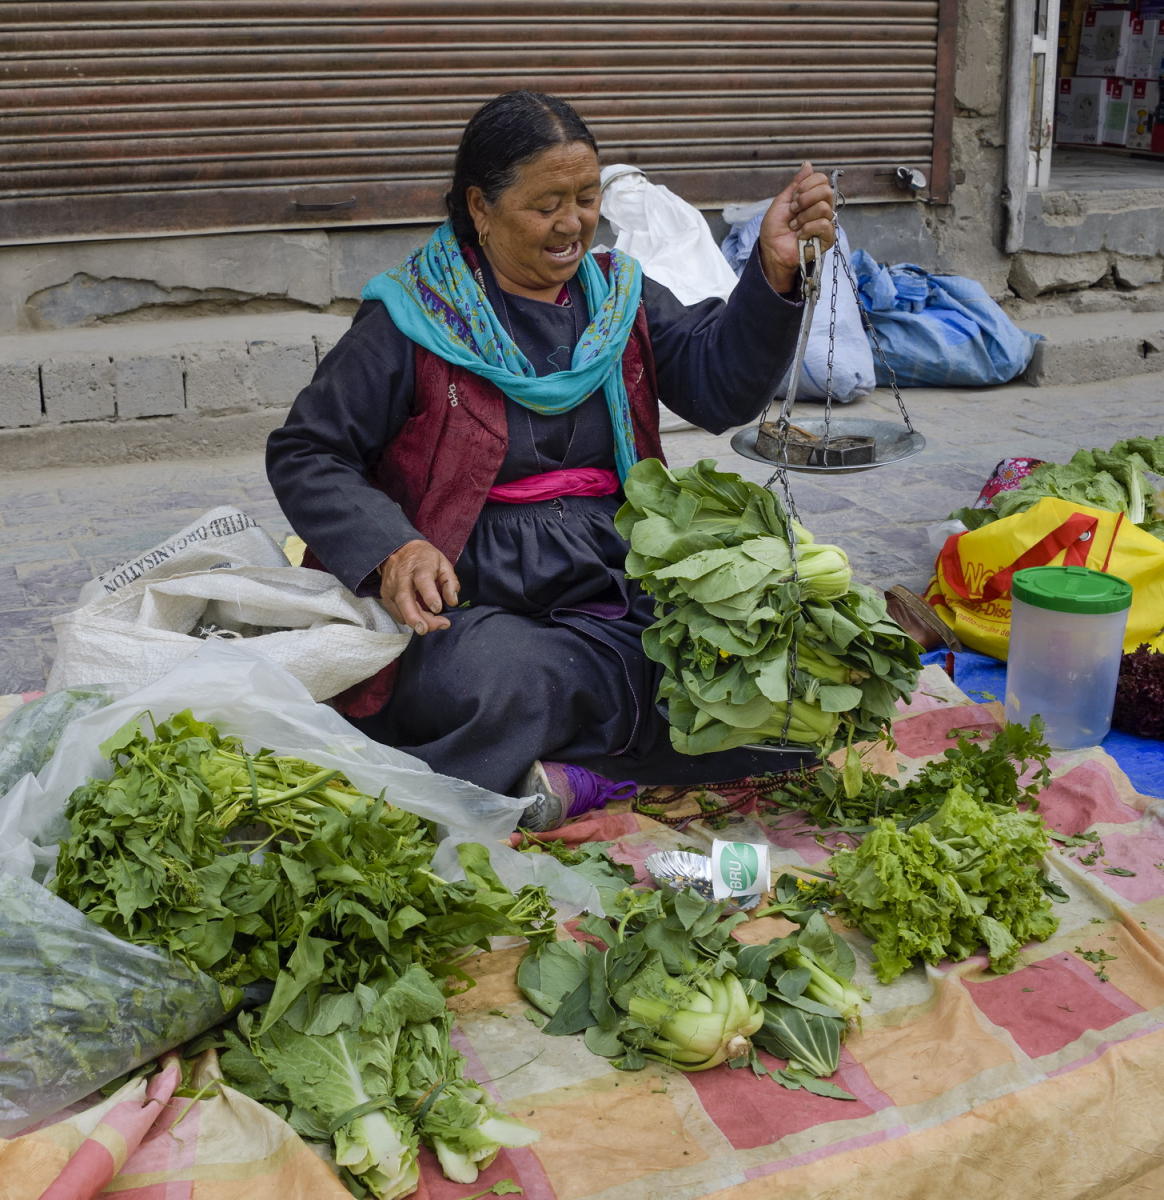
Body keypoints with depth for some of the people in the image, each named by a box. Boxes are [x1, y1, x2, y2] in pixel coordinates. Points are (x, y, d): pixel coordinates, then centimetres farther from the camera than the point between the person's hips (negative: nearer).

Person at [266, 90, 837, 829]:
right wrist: (390, 551, -17)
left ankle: (564, 780, -18)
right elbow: (305, 454, 1)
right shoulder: (412, 321, 1)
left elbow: (722, 387, -1)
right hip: (476, 607, -4)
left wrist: (776, 271, -18)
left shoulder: (621, 295, 14)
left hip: (619, 595, 5)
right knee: (486, 685, -39)